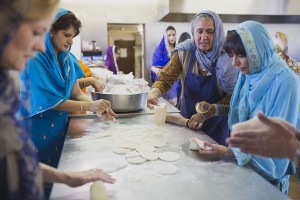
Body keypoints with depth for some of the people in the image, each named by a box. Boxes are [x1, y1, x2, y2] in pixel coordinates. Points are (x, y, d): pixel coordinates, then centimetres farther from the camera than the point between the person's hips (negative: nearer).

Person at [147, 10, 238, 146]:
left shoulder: (226, 58, -18)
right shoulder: (184, 53, -12)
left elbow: (232, 97, -15)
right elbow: (165, 79, -13)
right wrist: (153, 93, -34)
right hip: (187, 121, 2)